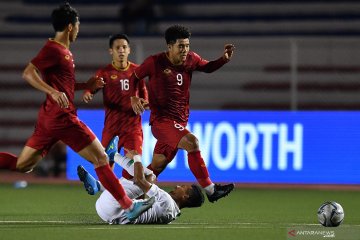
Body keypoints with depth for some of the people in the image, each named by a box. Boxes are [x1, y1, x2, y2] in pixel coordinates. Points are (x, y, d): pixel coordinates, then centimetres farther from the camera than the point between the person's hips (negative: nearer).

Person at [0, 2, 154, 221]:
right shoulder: (54, 49, -12)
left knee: (22, 165, 10)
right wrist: (54, 92, -34)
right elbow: (28, 73, -23)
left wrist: (88, 85, 22)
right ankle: (129, 207, -3)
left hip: (49, 118, 10)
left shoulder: (63, 51, 17)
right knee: (101, 157, -5)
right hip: (63, 118, -10)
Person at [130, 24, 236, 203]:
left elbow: (208, 67, 22)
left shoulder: (191, 59, 3)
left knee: (157, 167, 11)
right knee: (192, 142, -29)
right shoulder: (155, 62, -10)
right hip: (161, 120, -6)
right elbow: (133, 79, 3)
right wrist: (133, 98, -14)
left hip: (180, 122, 6)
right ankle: (210, 190, -27)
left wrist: (224, 59, 4)